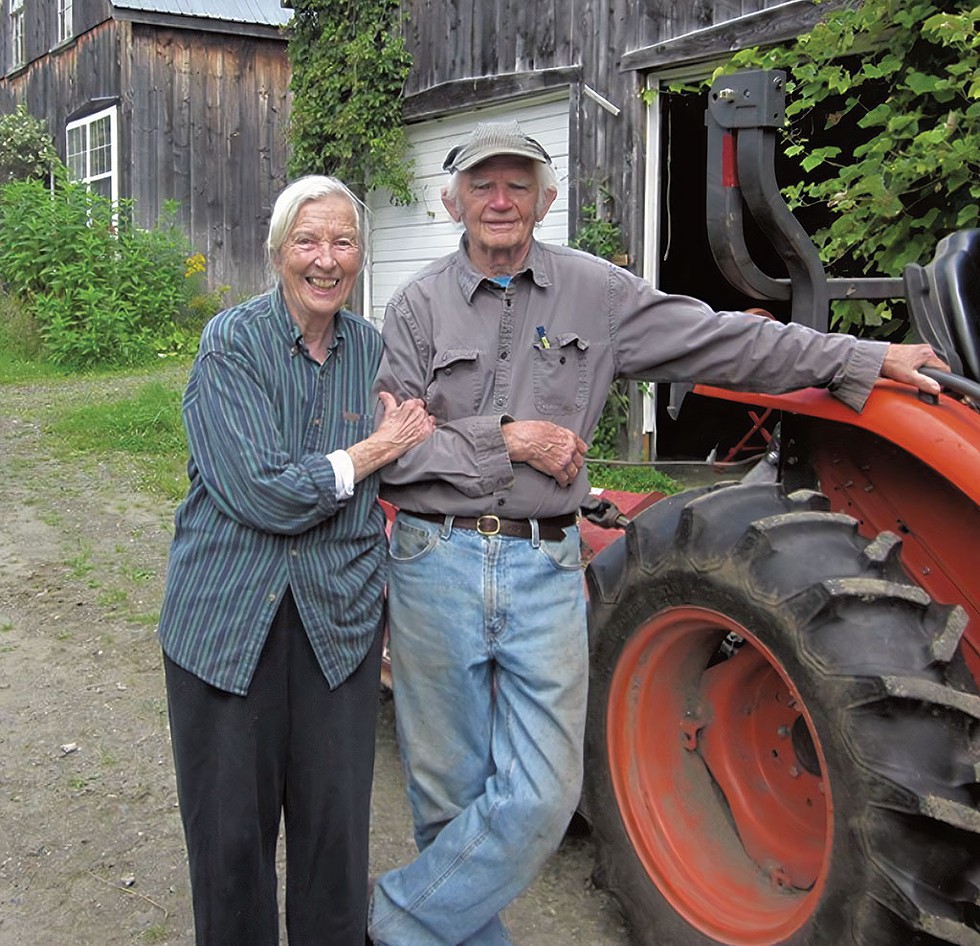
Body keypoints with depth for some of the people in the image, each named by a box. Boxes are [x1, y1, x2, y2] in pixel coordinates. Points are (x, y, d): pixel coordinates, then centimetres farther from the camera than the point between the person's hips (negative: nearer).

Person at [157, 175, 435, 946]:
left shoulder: (371, 349, 4)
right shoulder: (231, 343, -10)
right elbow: (267, 494, -20)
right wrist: (379, 446, -12)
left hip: (338, 616, 3)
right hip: (227, 616, -3)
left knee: (335, 820, 11)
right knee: (230, 829, 10)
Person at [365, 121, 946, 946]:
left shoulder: (594, 291, 5)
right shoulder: (418, 306, 3)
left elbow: (722, 341, 7)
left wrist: (865, 359, 7)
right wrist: (505, 438, -13)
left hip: (544, 569, 1)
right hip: (436, 563, 0)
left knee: (539, 798, -2)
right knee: (449, 789, 10)